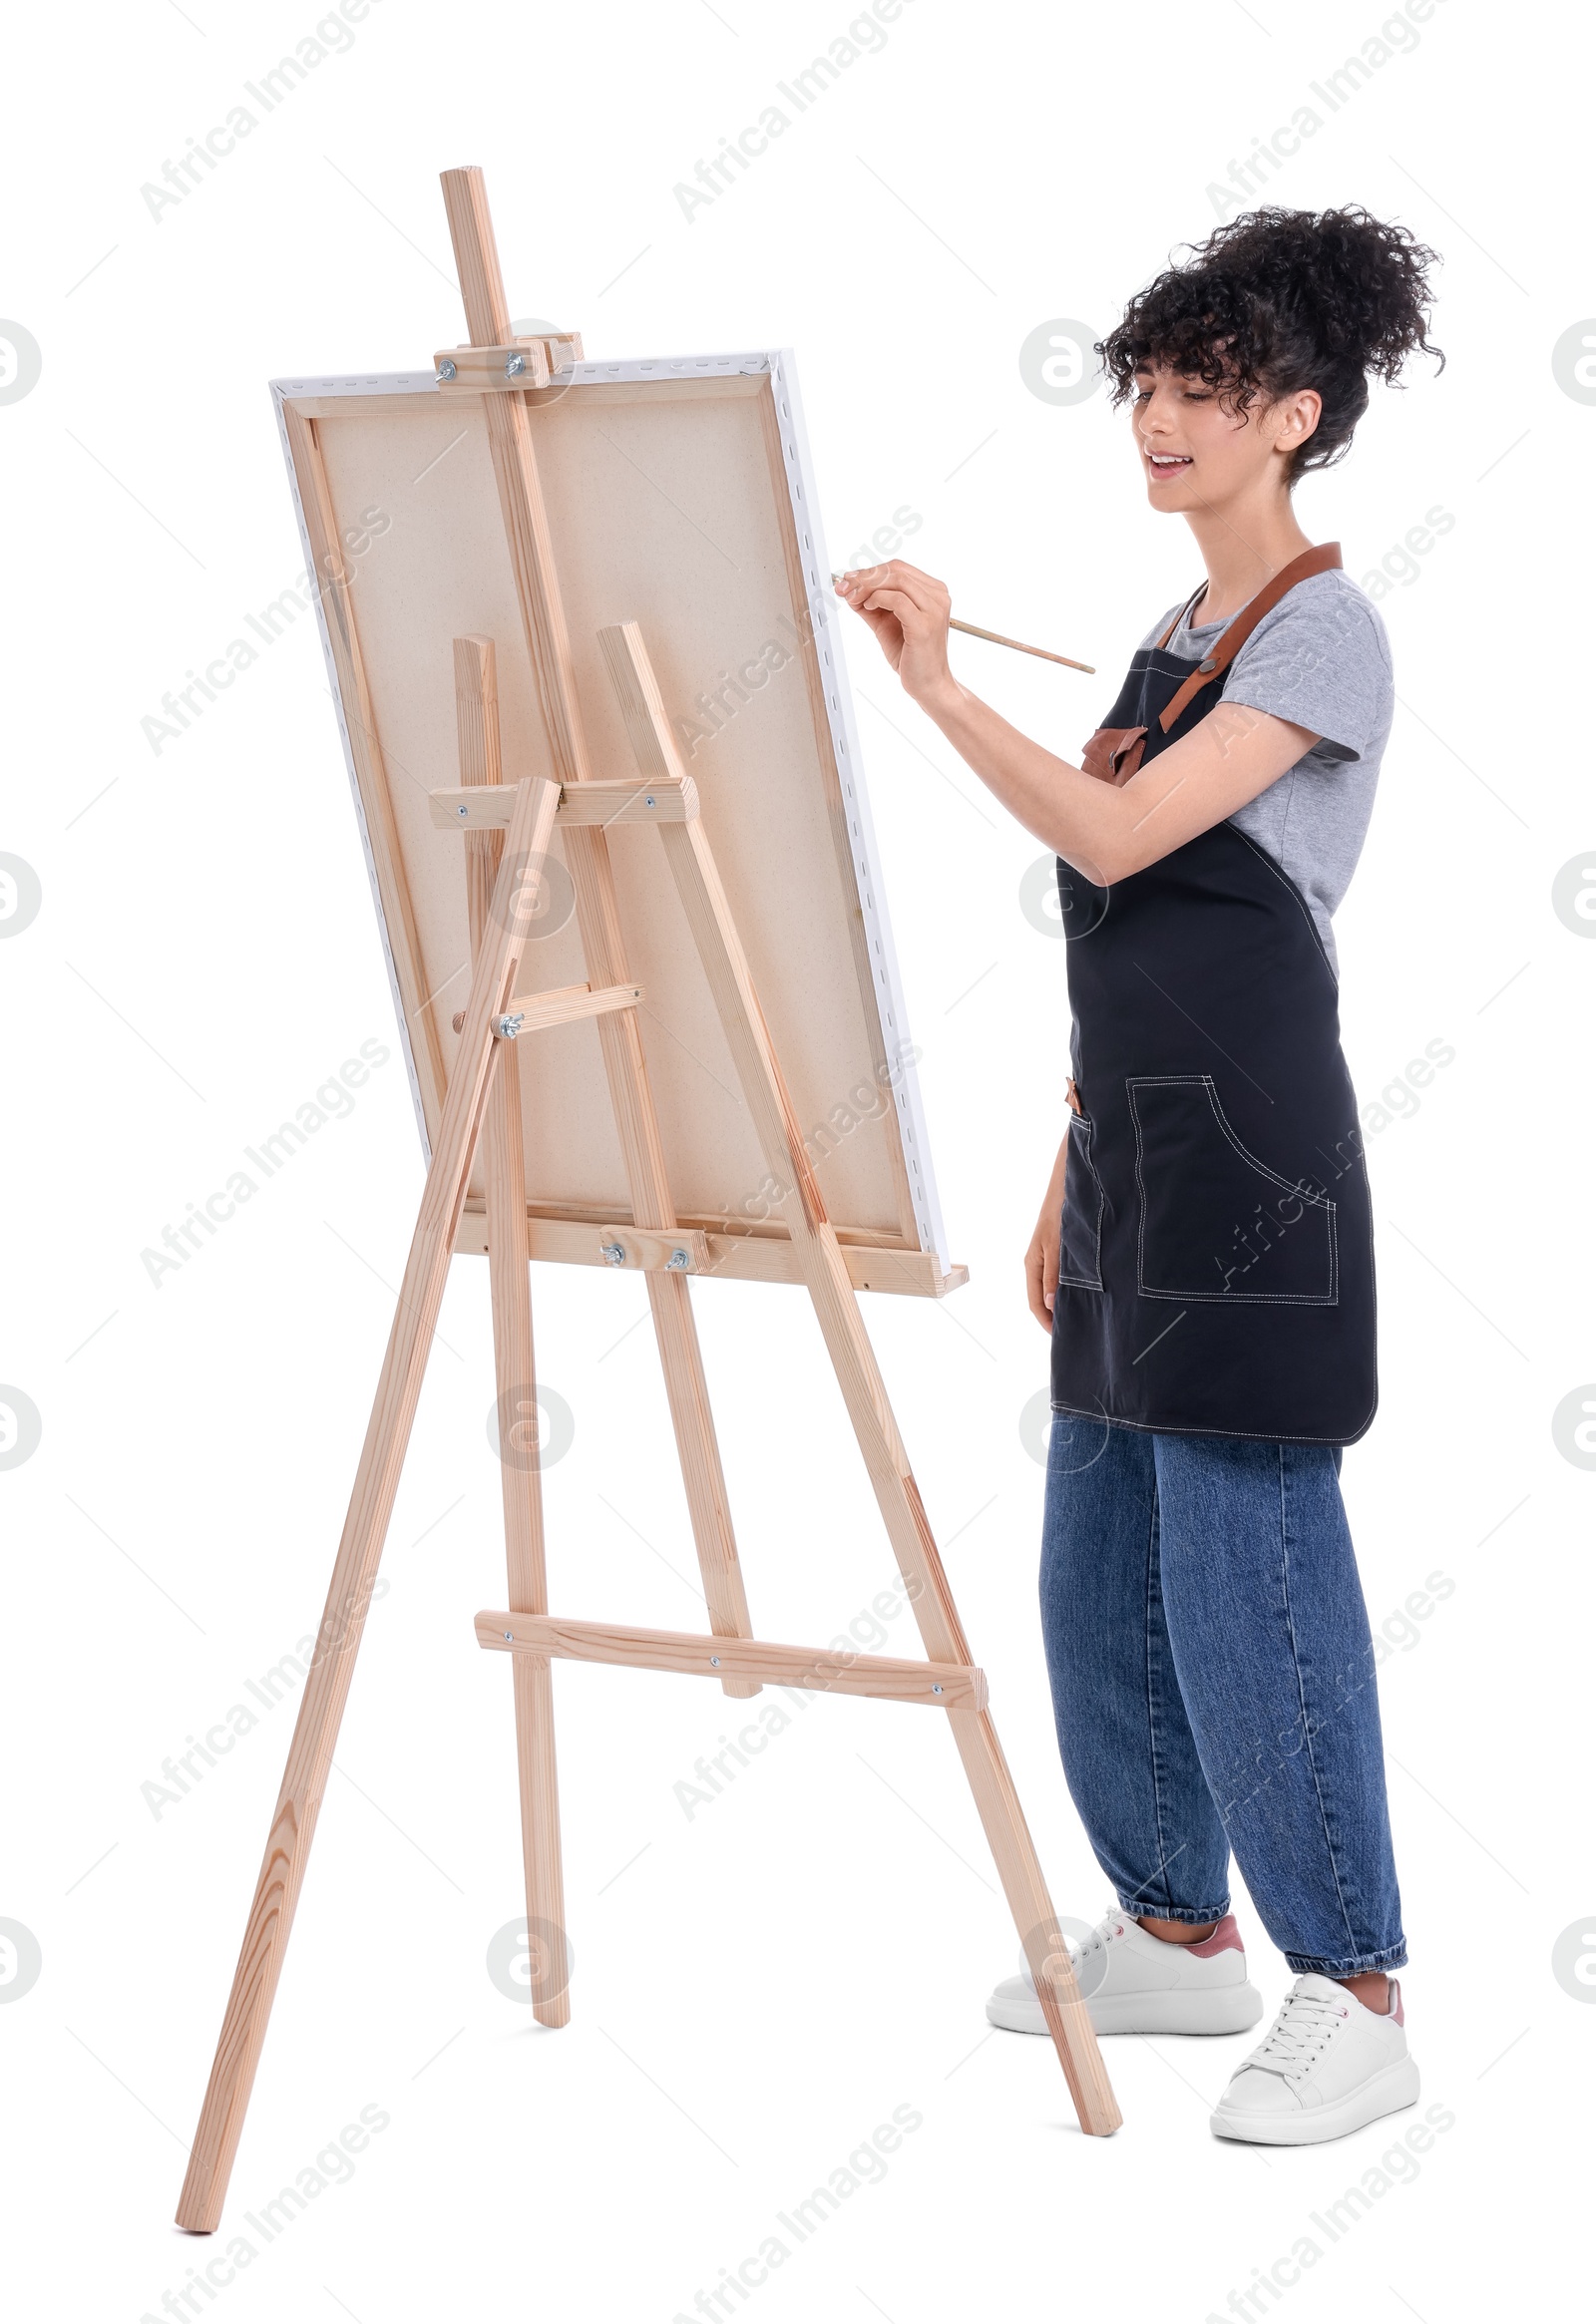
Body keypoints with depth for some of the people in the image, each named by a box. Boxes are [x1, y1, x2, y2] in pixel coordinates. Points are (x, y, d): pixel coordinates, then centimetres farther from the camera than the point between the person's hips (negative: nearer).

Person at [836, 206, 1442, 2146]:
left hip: (1248, 1149, -9)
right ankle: (1180, 1929, 26)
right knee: (1101, 1561, 13)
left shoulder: (1323, 631, -8)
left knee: (1247, 1557, -8)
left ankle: (1355, 1996, 0)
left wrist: (936, 688, -25)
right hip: (1131, 1142, 9)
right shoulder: (1172, 638, 18)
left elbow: (1114, 840, -20)